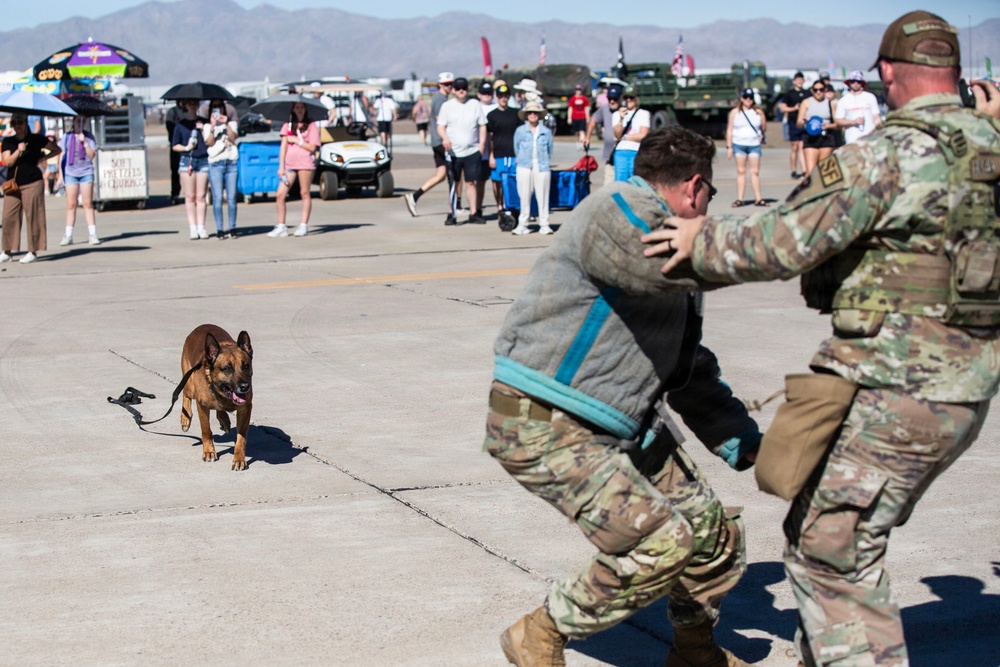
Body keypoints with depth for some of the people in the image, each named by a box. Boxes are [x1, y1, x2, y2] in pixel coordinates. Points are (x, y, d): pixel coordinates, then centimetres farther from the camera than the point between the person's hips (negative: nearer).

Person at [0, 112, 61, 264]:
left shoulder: (36, 139, 2)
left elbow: (56, 150, 11)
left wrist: (42, 158, 2)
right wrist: (19, 151, -16)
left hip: (32, 184, -3)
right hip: (13, 185, 3)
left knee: (32, 216, -3)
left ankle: (33, 251, 3)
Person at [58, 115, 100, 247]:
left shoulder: (89, 137, 4)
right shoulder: (67, 137, 5)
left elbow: (92, 155, -2)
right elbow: (62, 155, 9)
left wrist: (84, 142, -12)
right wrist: (60, 174, 4)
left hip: (86, 172, 0)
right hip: (70, 173, 0)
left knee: (88, 204, 0)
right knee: (71, 205, 2)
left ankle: (92, 234, 2)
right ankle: (68, 236, 5)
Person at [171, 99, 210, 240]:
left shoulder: (204, 122, 11)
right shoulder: (180, 124, 9)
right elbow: (175, 146, 9)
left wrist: (203, 129, -8)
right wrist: (186, 147, -8)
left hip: (203, 160, 1)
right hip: (187, 160, -1)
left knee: (201, 196, 0)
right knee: (190, 196, -2)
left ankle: (201, 227, 2)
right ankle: (192, 228, -1)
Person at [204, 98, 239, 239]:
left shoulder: (232, 123, 17)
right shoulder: (207, 126, 15)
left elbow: (233, 138, 0)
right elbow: (209, 142, -1)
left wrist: (226, 124, -7)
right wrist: (213, 126, -8)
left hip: (232, 162, 1)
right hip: (215, 164, -1)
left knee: (231, 198, -3)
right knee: (217, 198, -7)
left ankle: (232, 228, 2)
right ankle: (219, 229, -6)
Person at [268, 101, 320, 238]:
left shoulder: (311, 126, 6)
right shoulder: (287, 126, 15)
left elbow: (312, 147, -3)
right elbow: (283, 147, 9)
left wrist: (296, 140, -4)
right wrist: (281, 166, 2)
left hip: (305, 163, -3)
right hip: (289, 163, 3)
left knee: (305, 193, 0)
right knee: (280, 194, -5)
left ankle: (304, 225, 7)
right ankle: (281, 226, 0)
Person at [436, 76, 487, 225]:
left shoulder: (475, 104, 7)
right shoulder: (447, 106, 5)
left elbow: (482, 126, 10)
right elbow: (441, 126, 2)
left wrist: (482, 145, 0)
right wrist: (445, 138, -19)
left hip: (472, 151, 1)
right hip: (453, 151, -1)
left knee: (471, 182, 3)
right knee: (454, 184, 2)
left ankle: (474, 213, 8)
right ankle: (453, 214, 6)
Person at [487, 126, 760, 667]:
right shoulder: (616, 211, -15)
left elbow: (689, 373, 23)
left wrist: (743, 442, 15)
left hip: (623, 427, 10)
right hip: (542, 427, -10)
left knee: (712, 534, 10)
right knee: (660, 544, -20)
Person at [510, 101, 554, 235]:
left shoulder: (546, 132, 7)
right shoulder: (520, 131, 6)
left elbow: (550, 149, 12)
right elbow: (516, 148, 13)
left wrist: (546, 161, 9)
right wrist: (521, 160, 12)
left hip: (542, 167, 0)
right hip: (524, 166, 0)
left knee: (542, 196, -1)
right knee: (524, 196, 1)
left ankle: (544, 224, 3)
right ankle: (522, 224, 6)